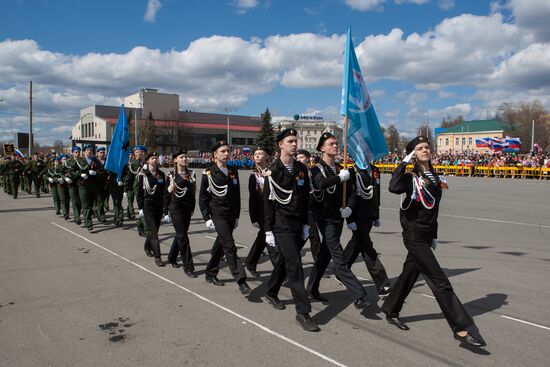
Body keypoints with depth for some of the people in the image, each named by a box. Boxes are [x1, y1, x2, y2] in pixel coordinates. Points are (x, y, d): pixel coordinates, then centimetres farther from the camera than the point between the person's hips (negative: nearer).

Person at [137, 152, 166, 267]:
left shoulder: (161, 174, 7)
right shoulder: (143, 174, -4)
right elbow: (139, 192, -4)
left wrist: (164, 206, 9)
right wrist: (140, 207, -8)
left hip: (159, 206, 5)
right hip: (148, 205, -4)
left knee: (154, 229, 14)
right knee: (153, 231, -9)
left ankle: (147, 246, 41)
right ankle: (157, 256, -9)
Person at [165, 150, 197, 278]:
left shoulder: (191, 174, 6)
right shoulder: (171, 175, -6)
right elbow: (166, 194, -3)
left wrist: (192, 209, 11)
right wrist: (166, 212, -4)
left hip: (187, 208, 5)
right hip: (176, 208, -5)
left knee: (180, 234, 15)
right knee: (183, 237, -7)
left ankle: (172, 258, 37)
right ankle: (188, 267, -4)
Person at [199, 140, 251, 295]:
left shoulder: (233, 172, 8)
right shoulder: (208, 173, -6)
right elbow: (202, 198, -4)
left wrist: (237, 216, 12)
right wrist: (207, 218, -9)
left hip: (231, 215, 5)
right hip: (218, 215, -5)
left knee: (221, 245, 15)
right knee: (230, 247, -11)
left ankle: (211, 273, 33)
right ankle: (241, 281, -11)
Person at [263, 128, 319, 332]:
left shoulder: (301, 168, 7)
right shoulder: (273, 170, -9)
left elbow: (305, 198, 12)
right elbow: (267, 202, -8)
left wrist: (306, 224, 11)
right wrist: (268, 230, -10)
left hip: (298, 223, 6)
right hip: (282, 224, -6)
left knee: (285, 260, 17)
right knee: (294, 264, -11)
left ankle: (271, 293, 40)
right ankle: (303, 312, -6)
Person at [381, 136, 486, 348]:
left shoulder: (434, 176, 11)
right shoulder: (410, 177, -11)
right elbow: (394, 187, -35)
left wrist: (434, 235, 20)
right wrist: (404, 162, -26)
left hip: (426, 236, 8)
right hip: (414, 237, -7)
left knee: (409, 275, 17)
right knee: (440, 282, -6)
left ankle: (391, 311, 34)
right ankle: (461, 329, 0)